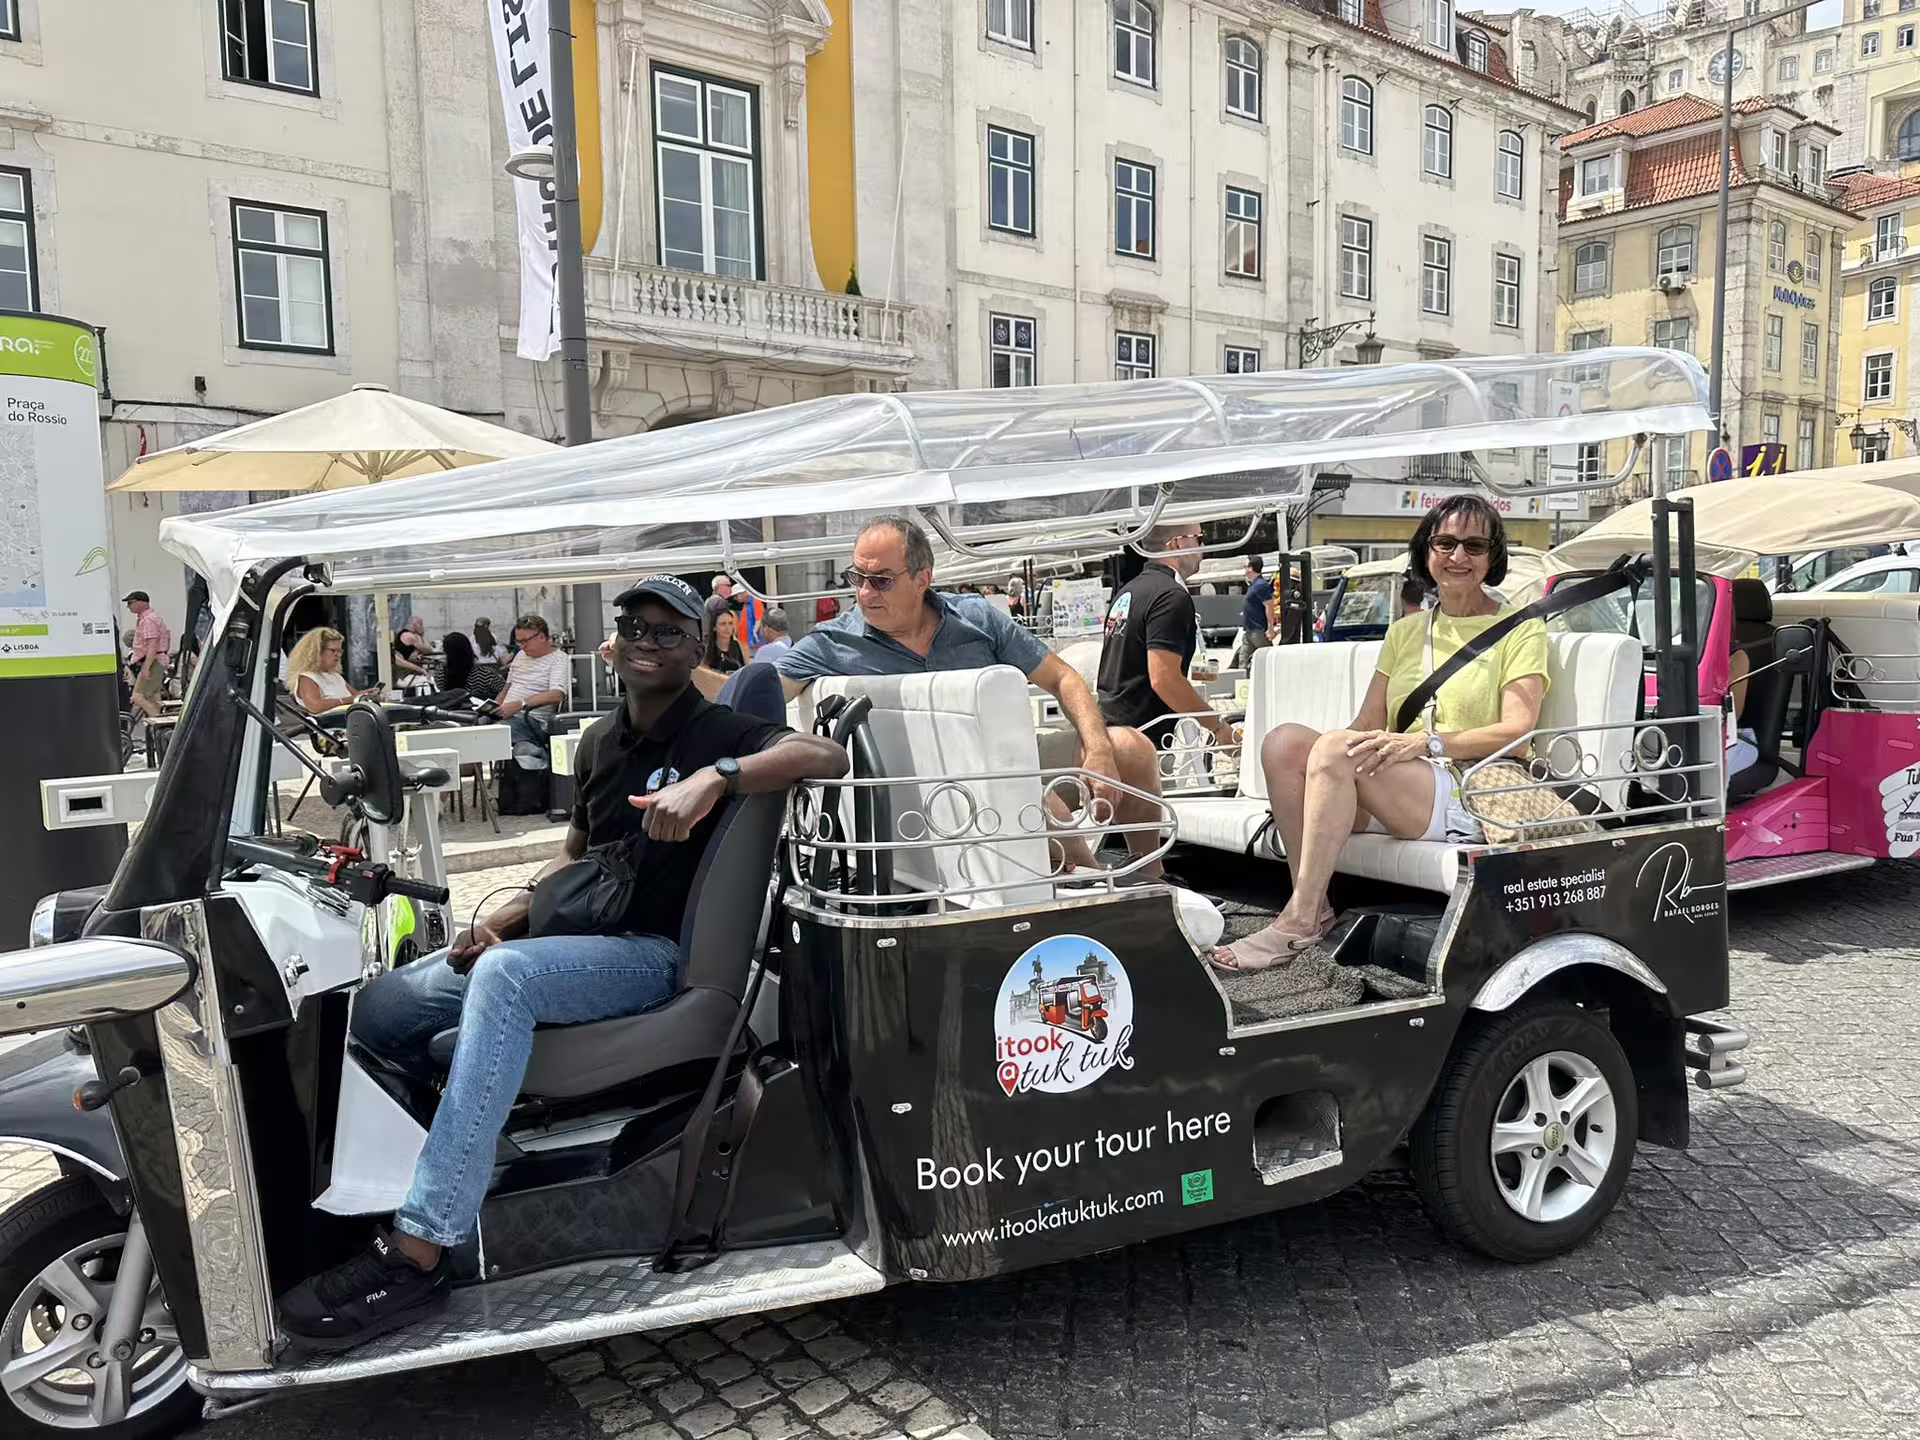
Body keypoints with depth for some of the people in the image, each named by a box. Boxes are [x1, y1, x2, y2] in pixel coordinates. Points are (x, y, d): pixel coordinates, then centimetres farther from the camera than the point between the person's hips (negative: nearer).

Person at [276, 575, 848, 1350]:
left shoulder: (715, 731, -6)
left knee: (504, 976, -36)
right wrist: (501, 919, 5)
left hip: (652, 952, -7)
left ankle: (420, 1250, -36)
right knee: (376, 1007, -3)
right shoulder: (600, 741, 15)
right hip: (571, 939, 8)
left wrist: (716, 776, -37)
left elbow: (827, 756, -24)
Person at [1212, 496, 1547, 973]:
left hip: (1469, 798, -6)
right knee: (1284, 741, -19)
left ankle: (1298, 923, -29)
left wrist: (1428, 742, -23)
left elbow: (1517, 730, -8)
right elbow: (1367, 724, 15)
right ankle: (1313, 904, -20)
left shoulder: (1520, 630, 6)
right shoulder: (1405, 631, 23)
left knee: (1336, 748, -31)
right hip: (1389, 799, 6)